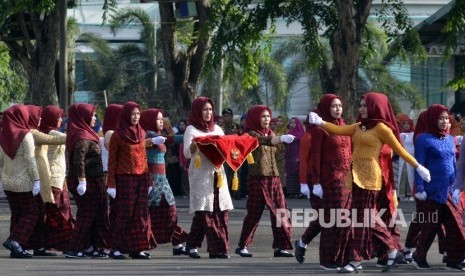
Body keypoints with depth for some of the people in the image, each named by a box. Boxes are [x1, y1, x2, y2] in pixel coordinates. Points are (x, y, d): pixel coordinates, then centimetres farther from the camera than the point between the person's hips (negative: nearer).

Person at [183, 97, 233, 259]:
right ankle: (192, 245, 2)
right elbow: (187, 153, -6)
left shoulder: (217, 129, 18)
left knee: (221, 211, -3)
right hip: (201, 176, -5)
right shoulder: (191, 130, 2)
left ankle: (219, 249, -2)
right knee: (203, 211, -9)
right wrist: (195, 143, -25)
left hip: (217, 174, 5)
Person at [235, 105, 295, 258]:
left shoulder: (270, 133, 16)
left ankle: (280, 247, 1)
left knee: (280, 212, -2)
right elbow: (266, 141, -29)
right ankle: (242, 246, 11)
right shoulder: (251, 134, -8)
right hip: (258, 179, -6)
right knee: (254, 214, -2)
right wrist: (282, 138, -44)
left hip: (274, 178, 6)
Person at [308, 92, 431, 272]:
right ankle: (392, 253, 19)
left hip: (369, 176, -7)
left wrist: (418, 167, 0)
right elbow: (338, 130, 6)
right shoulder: (359, 127, 15)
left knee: (362, 216, -5)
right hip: (357, 175, 7)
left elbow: (399, 149, -2)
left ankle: (356, 261, -2)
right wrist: (321, 122, -10)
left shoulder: (381, 128, -6)